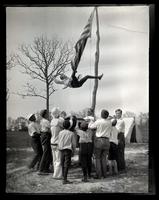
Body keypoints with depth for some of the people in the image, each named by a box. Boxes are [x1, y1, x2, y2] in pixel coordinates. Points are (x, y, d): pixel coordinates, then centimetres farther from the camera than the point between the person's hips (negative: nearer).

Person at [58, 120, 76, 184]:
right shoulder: (71, 133, -6)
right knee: (66, 165, -3)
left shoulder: (60, 133, 0)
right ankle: (65, 180, -6)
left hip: (62, 150, 3)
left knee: (63, 164, 13)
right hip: (68, 150, -3)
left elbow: (59, 142, 7)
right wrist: (73, 151, 11)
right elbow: (73, 143, -1)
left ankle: (64, 177, 20)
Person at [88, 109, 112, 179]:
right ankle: (104, 174, 12)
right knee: (104, 158, 12)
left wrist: (91, 121, 20)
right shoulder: (109, 122, 3)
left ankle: (99, 174, 1)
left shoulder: (98, 121, -10)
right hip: (106, 140, 4)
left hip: (99, 140, -4)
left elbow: (90, 126, -1)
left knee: (98, 158, 4)